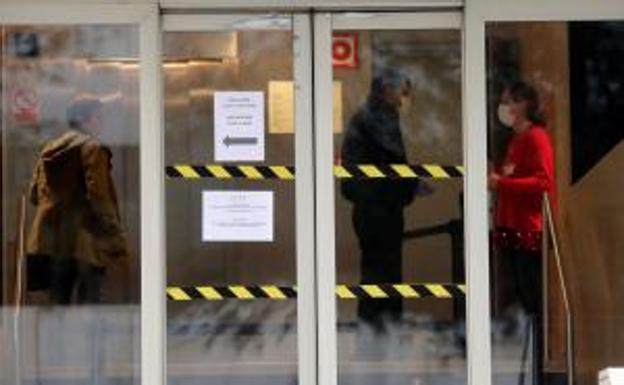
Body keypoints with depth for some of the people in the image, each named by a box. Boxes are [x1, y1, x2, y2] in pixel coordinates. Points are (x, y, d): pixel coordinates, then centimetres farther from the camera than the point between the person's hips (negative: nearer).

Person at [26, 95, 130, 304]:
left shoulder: (49, 149, 15)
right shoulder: (92, 147, -7)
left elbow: (35, 194, 13)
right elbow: (99, 196, -15)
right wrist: (117, 237, -12)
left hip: (51, 238, 7)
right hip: (85, 239, -7)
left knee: (58, 303, 12)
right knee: (88, 303, -5)